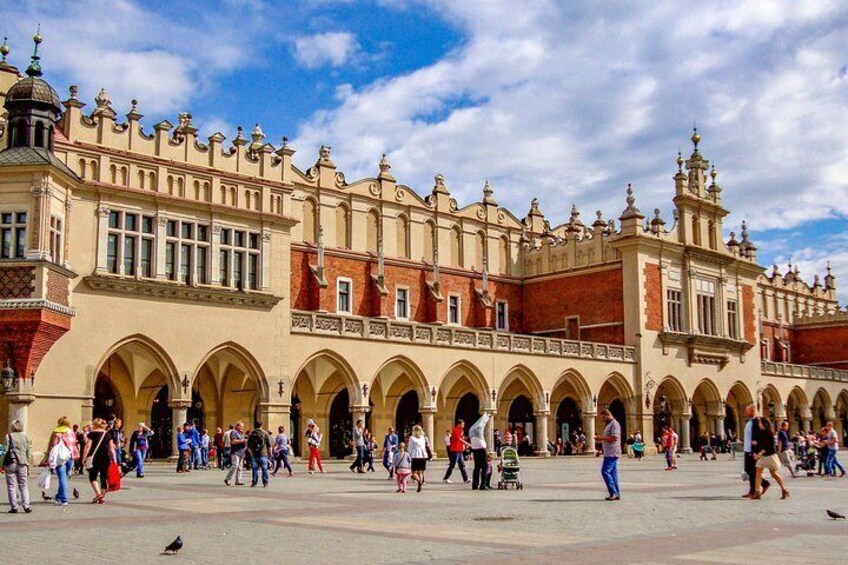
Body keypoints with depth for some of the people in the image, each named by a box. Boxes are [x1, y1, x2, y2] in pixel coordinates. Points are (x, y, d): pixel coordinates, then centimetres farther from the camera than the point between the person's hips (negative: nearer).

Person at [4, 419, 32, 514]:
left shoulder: (8, 436, -3)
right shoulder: (25, 437, 6)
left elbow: (6, 450, -9)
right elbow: (29, 453, 7)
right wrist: (28, 467, 13)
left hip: (10, 463, -3)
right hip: (22, 464, 3)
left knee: (11, 486, 6)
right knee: (23, 486, 10)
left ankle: (14, 507, 4)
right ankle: (26, 505, 0)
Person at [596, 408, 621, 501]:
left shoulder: (614, 424, -11)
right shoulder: (608, 424, 21)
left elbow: (614, 438, -22)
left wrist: (602, 438, -16)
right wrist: (600, 438, 15)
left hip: (612, 453, -10)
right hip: (609, 453, 10)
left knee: (605, 471, -14)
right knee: (613, 473, 10)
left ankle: (613, 493, -12)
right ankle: (617, 494, 12)